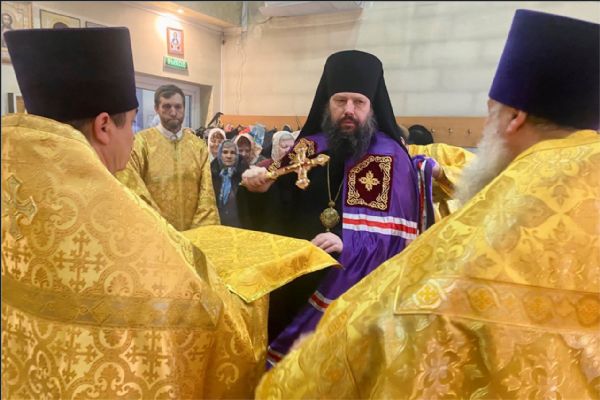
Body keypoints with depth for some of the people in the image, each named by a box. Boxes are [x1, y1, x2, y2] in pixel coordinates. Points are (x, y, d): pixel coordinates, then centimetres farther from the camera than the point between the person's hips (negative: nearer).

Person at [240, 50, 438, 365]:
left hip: (358, 288, -4)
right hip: (295, 280, 4)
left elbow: (398, 235, -13)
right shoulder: (307, 148, 3)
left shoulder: (391, 158, -8)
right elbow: (278, 213, 7)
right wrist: (261, 189, -14)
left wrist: (348, 245, -29)